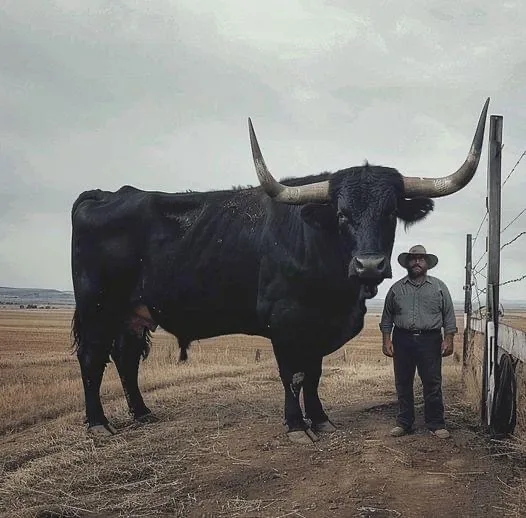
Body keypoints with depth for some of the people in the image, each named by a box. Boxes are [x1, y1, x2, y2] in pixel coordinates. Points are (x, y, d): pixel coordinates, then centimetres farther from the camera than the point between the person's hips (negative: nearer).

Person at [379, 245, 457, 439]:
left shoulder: (439, 287, 7)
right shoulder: (396, 288, 9)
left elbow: (449, 316, 6)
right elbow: (387, 317, 12)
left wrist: (448, 339, -3)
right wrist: (386, 341, 3)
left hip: (430, 342, -1)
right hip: (402, 341, 2)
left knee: (433, 385, -1)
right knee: (403, 385, 6)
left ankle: (436, 424, 8)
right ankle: (404, 423, 16)